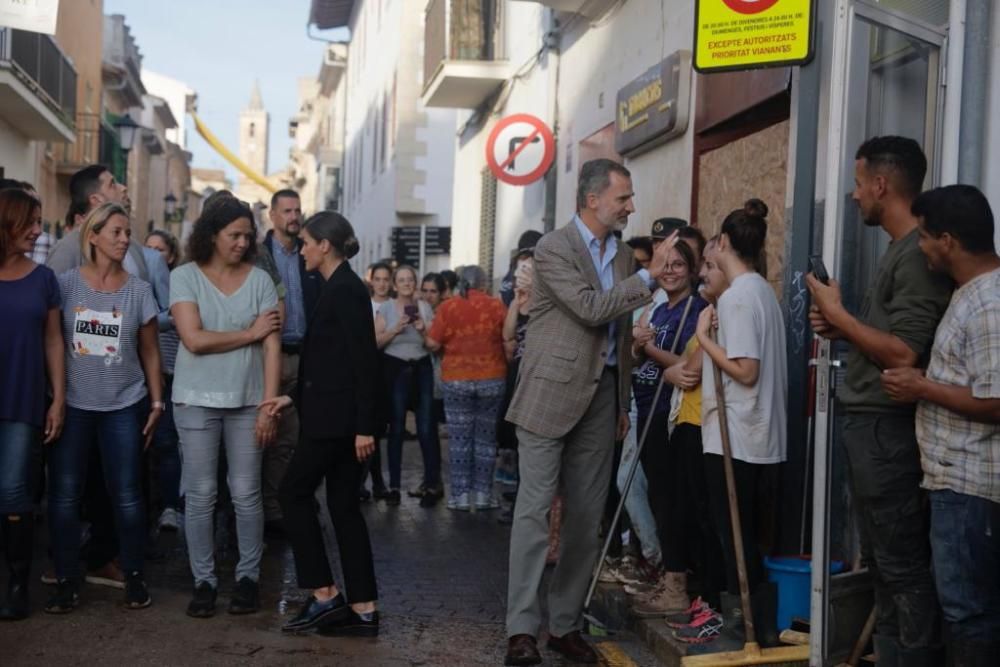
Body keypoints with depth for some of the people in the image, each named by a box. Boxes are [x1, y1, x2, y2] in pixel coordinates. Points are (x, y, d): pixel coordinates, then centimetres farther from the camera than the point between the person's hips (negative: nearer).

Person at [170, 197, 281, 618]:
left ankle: (248, 576, 17)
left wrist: (269, 406, -8)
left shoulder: (259, 280, 2)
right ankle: (204, 580, 15)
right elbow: (194, 339, -13)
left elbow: (272, 347, -2)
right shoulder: (185, 277, -1)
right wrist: (250, 332, -8)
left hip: (248, 401, 1)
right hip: (196, 401, -1)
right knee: (200, 496, 4)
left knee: (246, 494, 4)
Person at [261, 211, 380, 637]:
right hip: (334, 415, 9)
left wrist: (365, 426, -20)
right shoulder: (338, 288, 15)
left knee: (295, 493, 0)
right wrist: (293, 397, 18)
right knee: (344, 506, 8)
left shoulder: (346, 290, -14)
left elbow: (364, 361, -18)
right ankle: (363, 610, 11)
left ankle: (325, 595, 5)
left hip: (338, 417, -9)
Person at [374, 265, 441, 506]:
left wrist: (423, 330, -13)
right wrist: (397, 328, -17)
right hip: (395, 369, -1)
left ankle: (432, 483, 6)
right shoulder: (386, 308, 3)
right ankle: (394, 485, 9)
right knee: (396, 427, 3)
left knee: (426, 427, -3)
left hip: (421, 369, 1)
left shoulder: (425, 307, 7)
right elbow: (376, 342, -4)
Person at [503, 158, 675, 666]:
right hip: (552, 393, -6)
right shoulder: (553, 248, -8)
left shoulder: (622, 255, 13)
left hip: (601, 396, 7)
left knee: (586, 518, 8)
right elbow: (591, 309, -19)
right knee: (534, 511, -4)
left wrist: (622, 403, 18)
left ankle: (565, 624, 17)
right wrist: (648, 276, -16)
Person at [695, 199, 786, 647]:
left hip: (734, 438, -9)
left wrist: (703, 336, -13)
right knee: (746, 538, 15)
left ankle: (761, 631, 3)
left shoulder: (737, 295, -16)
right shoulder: (763, 291, 12)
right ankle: (765, 629, 20)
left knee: (736, 541, -1)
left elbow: (745, 371, -21)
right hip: (759, 437, 9)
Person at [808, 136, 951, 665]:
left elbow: (903, 354, -23)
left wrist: (837, 311, -13)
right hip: (870, 424, 10)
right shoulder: (900, 250, 14)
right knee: (881, 561, 17)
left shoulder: (919, 254, -16)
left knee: (902, 565, -4)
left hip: (889, 429, -10)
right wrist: (838, 327, 5)